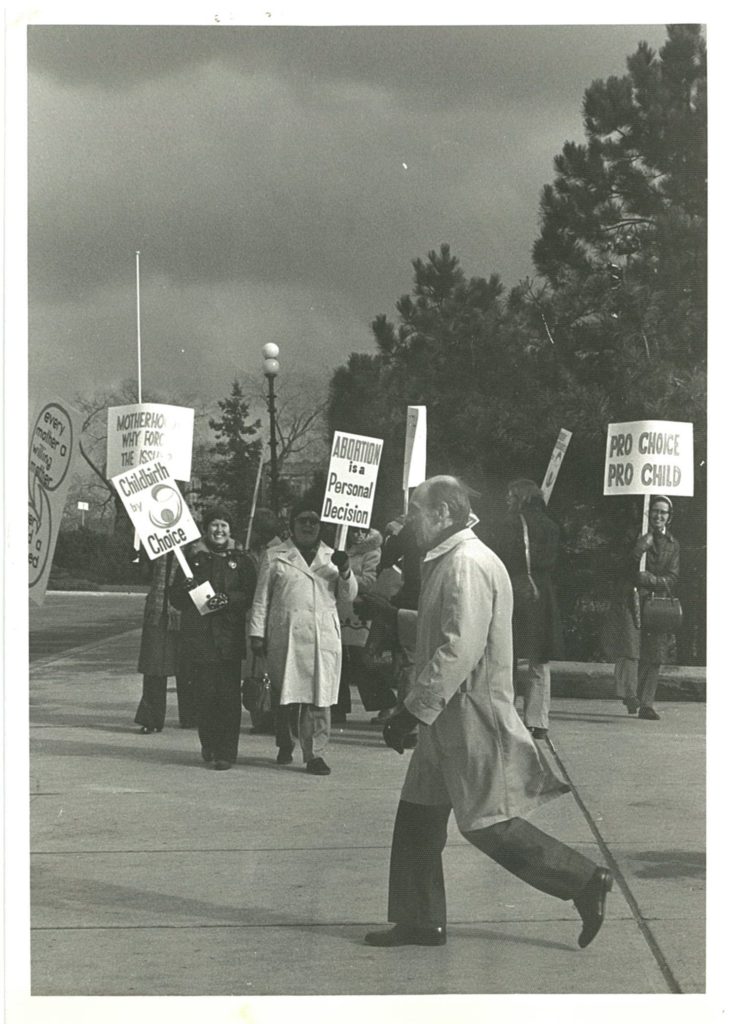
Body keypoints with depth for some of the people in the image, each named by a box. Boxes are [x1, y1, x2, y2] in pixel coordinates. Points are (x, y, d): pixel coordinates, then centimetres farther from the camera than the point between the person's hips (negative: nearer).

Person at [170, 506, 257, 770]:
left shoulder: (240, 560, 11)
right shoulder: (193, 558, 12)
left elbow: (251, 595, 2)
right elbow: (175, 598, 11)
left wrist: (228, 599, -15)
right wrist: (185, 588, -11)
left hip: (230, 637, -1)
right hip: (199, 637, 1)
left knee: (228, 695, -7)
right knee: (205, 694, 0)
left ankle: (226, 753, -3)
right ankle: (209, 744, 20)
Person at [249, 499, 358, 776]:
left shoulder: (332, 557, 16)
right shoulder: (275, 556, 9)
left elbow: (349, 596, 13)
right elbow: (262, 598, 8)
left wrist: (345, 571, -6)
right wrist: (257, 633, 2)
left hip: (323, 637, 1)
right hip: (286, 635, -1)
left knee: (319, 696, -4)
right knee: (286, 693, 3)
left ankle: (315, 753, 0)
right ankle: (285, 745, 22)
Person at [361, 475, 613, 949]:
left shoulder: (467, 564, -19)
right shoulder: (451, 560, 14)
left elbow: (459, 649, -27)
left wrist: (412, 711, -25)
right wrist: (395, 615, 22)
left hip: (472, 718, -10)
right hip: (450, 720, 10)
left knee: (488, 825, -6)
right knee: (417, 817, 12)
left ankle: (586, 881, 3)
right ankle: (419, 922, 19)